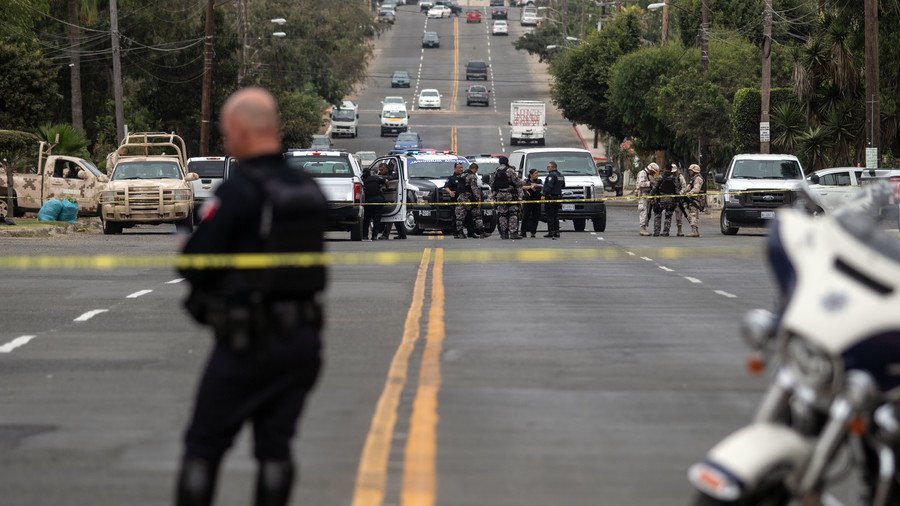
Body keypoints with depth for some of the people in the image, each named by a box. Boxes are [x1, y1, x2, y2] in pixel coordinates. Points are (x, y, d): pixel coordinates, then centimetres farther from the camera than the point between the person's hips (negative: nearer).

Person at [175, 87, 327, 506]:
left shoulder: (237, 192, -16)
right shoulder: (310, 191, 6)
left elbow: (195, 263, -16)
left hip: (246, 343, -6)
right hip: (303, 340, 6)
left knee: (203, 446, 4)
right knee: (275, 447, 10)